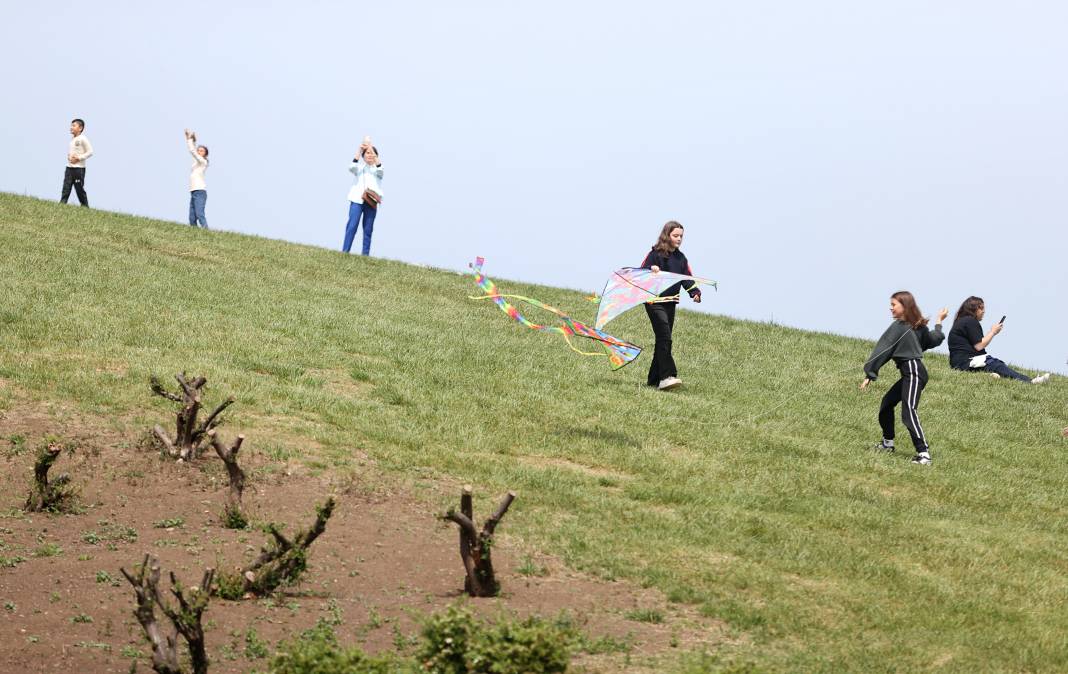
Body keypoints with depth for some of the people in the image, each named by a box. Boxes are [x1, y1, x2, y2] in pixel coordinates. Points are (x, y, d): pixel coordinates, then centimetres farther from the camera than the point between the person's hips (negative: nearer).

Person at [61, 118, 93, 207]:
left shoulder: (83, 139, -8)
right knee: (66, 188, -1)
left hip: (79, 168, -7)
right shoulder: (71, 139, 14)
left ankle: (85, 206, 9)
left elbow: (90, 152, -11)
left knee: (80, 189, -1)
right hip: (69, 167, 7)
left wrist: (79, 158, -15)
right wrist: (68, 156, 5)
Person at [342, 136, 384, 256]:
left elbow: (380, 170, -13)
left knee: (368, 230, 1)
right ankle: (344, 252, -15)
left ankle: (365, 255, 2)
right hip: (357, 200, -1)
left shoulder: (377, 168, 12)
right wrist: (359, 150, -19)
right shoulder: (359, 167, 11)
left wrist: (372, 149, -18)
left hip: (371, 201, 1)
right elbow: (351, 167, -11)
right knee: (352, 226, -13)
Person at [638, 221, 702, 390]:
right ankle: (667, 376, -26)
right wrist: (651, 270, -29)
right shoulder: (655, 254, -4)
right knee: (664, 337, -19)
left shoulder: (681, 258, 13)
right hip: (654, 302, -7)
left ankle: (654, 379, 14)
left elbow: (687, 279, 10)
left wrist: (695, 292, -9)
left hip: (670, 303, 7)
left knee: (663, 340, 8)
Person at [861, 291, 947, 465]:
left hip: (913, 372, -10)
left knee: (909, 411, -21)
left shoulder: (899, 327, -10)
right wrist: (939, 322, 39)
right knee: (887, 403, 21)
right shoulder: (918, 326, 12)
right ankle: (887, 443, 34)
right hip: (909, 374, 10)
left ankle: (924, 453, -32)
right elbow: (935, 339, 23)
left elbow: (883, 350, -11)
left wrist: (869, 374, -12)